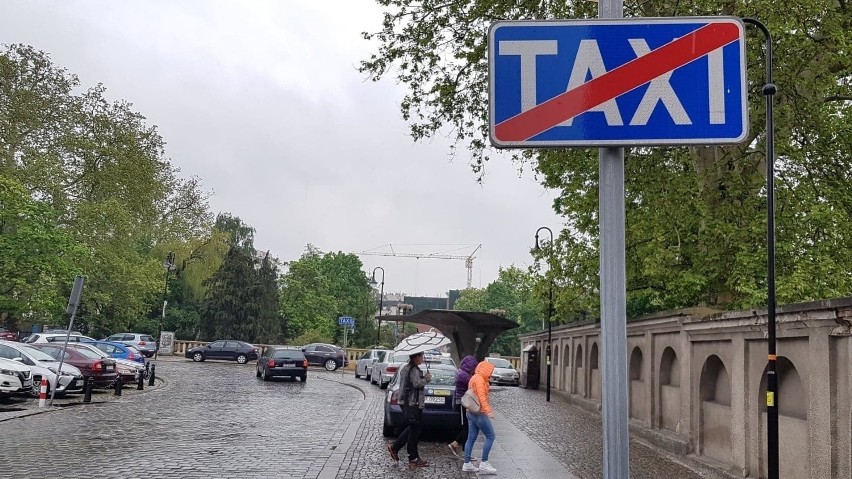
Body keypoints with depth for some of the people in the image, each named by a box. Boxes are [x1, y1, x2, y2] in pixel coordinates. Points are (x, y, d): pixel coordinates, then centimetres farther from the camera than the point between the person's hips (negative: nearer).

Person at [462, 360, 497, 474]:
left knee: (471, 438, 10)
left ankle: (467, 464, 10)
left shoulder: (474, 378, 18)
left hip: (471, 412, 10)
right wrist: (488, 411, -30)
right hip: (479, 412, -10)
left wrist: (487, 390, 13)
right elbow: (481, 396, -24)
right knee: (490, 436, -6)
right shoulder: (479, 379, -13)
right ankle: (484, 464, -7)